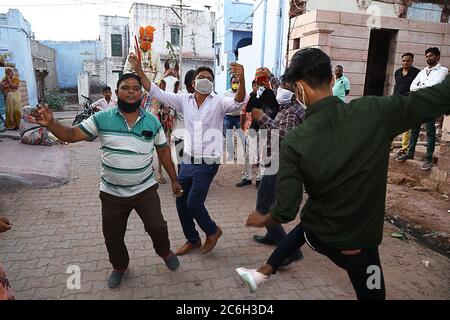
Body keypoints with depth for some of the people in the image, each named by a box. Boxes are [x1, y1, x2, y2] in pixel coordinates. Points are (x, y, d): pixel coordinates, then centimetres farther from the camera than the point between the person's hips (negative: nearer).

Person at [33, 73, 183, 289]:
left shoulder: (152, 122, -4)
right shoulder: (101, 119, -7)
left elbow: (163, 151, 3)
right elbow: (71, 135, -6)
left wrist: (174, 180, 6)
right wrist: (50, 123, -26)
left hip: (145, 190, -1)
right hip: (112, 193, 1)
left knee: (157, 226, -4)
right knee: (112, 237, 13)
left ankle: (165, 252, 31)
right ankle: (119, 266, 44)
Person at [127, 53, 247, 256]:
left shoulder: (218, 102, -6)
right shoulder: (185, 100, 6)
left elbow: (238, 102, -25)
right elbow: (156, 93, 5)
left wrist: (241, 80, -43)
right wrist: (139, 71, -4)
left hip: (208, 163, -5)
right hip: (187, 161, 5)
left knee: (193, 203, -8)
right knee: (181, 202, 11)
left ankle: (212, 231, 22)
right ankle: (193, 240, 32)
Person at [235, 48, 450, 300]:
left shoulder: (294, 142, -23)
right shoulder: (375, 111, -22)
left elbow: (286, 210, -19)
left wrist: (263, 220, 1)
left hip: (318, 235, 1)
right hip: (359, 243, -1)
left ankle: (263, 273, 43)